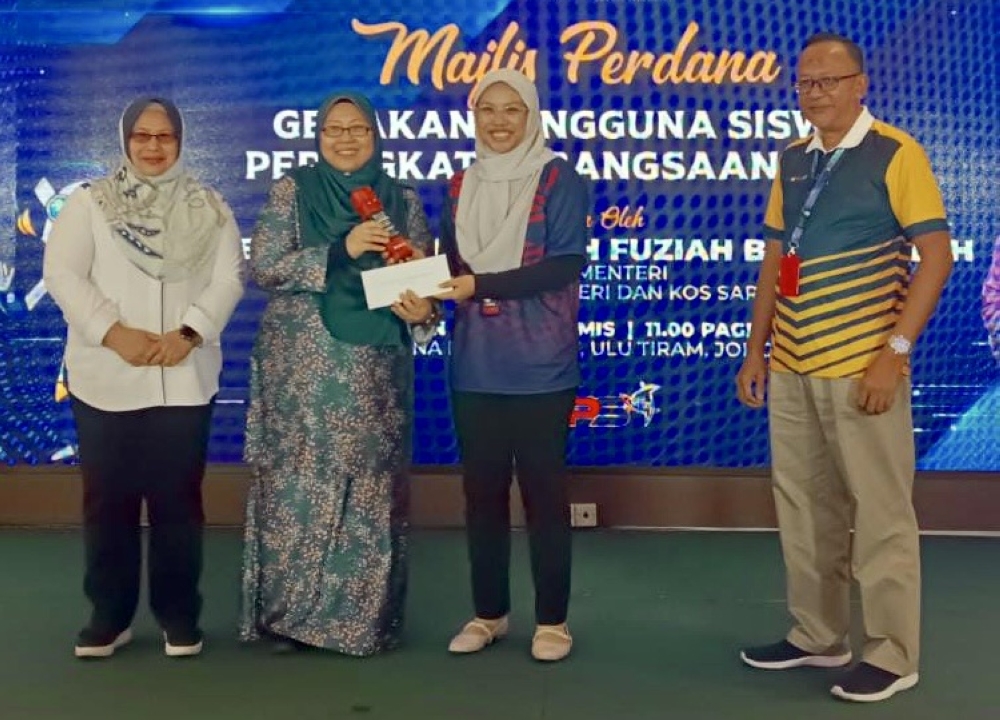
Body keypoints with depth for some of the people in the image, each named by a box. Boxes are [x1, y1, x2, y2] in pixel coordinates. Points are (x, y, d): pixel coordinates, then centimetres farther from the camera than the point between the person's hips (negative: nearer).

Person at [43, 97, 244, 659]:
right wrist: (114, 333, -15)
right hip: (105, 378, 0)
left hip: (185, 379, 0)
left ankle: (180, 617, 15)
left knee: (178, 498, 4)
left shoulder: (210, 208, 10)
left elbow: (229, 277, 0)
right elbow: (63, 274, -2)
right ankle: (109, 617, 17)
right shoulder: (88, 203, 7)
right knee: (108, 500, 5)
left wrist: (189, 332, -15)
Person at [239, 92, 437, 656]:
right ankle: (291, 613, 15)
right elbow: (264, 268, -6)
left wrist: (421, 311, -15)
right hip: (301, 365, -1)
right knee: (298, 485, 0)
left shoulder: (403, 200, 9)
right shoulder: (292, 191, 4)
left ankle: (366, 617, 17)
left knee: (371, 487, 3)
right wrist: (342, 249, -16)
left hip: (375, 369, 2)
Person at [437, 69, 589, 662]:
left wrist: (480, 285, -19)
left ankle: (553, 619, 17)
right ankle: (489, 612, 25)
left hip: (540, 365, -4)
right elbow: (451, 267, 13)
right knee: (482, 490, 10)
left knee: (544, 490, 3)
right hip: (476, 366, 5)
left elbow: (566, 263, -14)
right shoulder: (461, 186, 12)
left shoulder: (559, 179, -3)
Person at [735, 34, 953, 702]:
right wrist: (757, 349, 11)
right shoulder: (793, 160, 12)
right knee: (804, 508, 13)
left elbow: (937, 256, -10)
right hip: (792, 367, 6)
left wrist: (896, 351, -17)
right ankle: (817, 637, 27)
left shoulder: (896, 154, -6)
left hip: (861, 366, -6)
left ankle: (892, 655, 16)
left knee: (880, 513, 3)